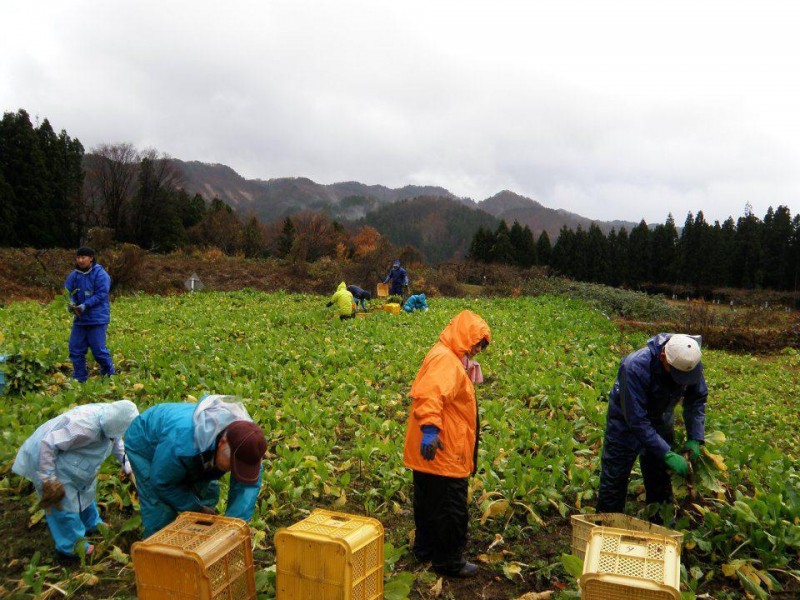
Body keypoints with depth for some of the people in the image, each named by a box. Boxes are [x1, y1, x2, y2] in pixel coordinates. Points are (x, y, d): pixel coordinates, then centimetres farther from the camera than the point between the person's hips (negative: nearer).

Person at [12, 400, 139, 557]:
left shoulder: (108, 416, -12)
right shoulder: (85, 426, -40)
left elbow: (116, 441, 9)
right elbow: (48, 445, -35)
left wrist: (127, 465, 3)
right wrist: (48, 479, -26)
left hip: (66, 457, 9)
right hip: (46, 457, -9)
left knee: (85, 490, 22)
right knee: (64, 504, 0)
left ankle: (91, 524, 42)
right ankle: (72, 546, 16)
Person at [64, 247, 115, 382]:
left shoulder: (100, 274, -8)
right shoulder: (74, 275, 7)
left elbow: (101, 294, -14)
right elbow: (67, 292, 6)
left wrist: (85, 305, -22)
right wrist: (71, 304, -15)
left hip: (97, 319, -6)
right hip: (80, 319, 6)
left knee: (98, 349, -4)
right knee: (75, 348, 7)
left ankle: (110, 375, 15)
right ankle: (79, 379, 20)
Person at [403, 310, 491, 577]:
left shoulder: (445, 357, 15)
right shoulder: (446, 359, -20)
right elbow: (430, 394, -36)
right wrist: (429, 427, -44)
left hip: (429, 452, 11)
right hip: (443, 452, -11)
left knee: (428, 502, 22)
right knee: (451, 509, 3)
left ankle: (425, 548, 37)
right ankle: (449, 562, 17)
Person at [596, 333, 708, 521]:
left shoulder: (690, 361, -22)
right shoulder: (636, 367, -39)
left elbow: (697, 399, -4)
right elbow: (636, 419, -35)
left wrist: (695, 438, -13)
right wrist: (667, 454, -35)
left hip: (661, 420, 5)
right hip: (626, 422, -5)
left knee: (660, 479, 15)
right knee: (614, 478, 2)